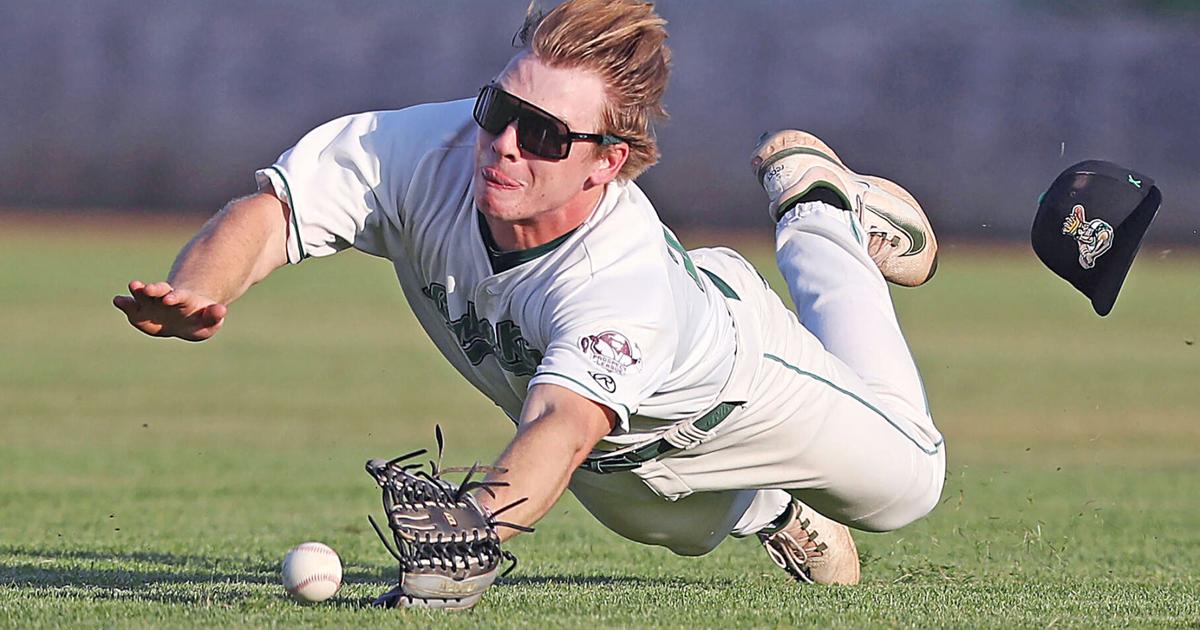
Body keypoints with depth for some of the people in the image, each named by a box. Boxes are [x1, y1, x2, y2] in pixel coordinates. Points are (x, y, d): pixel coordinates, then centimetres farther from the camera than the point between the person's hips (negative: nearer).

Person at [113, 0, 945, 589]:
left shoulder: (625, 282, -51)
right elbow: (268, 213, -40)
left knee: (905, 485, 18)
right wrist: (193, 297, -63)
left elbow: (563, 425, -66)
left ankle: (821, 217, 35)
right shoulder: (429, 151, -38)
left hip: (723, 383, -4)